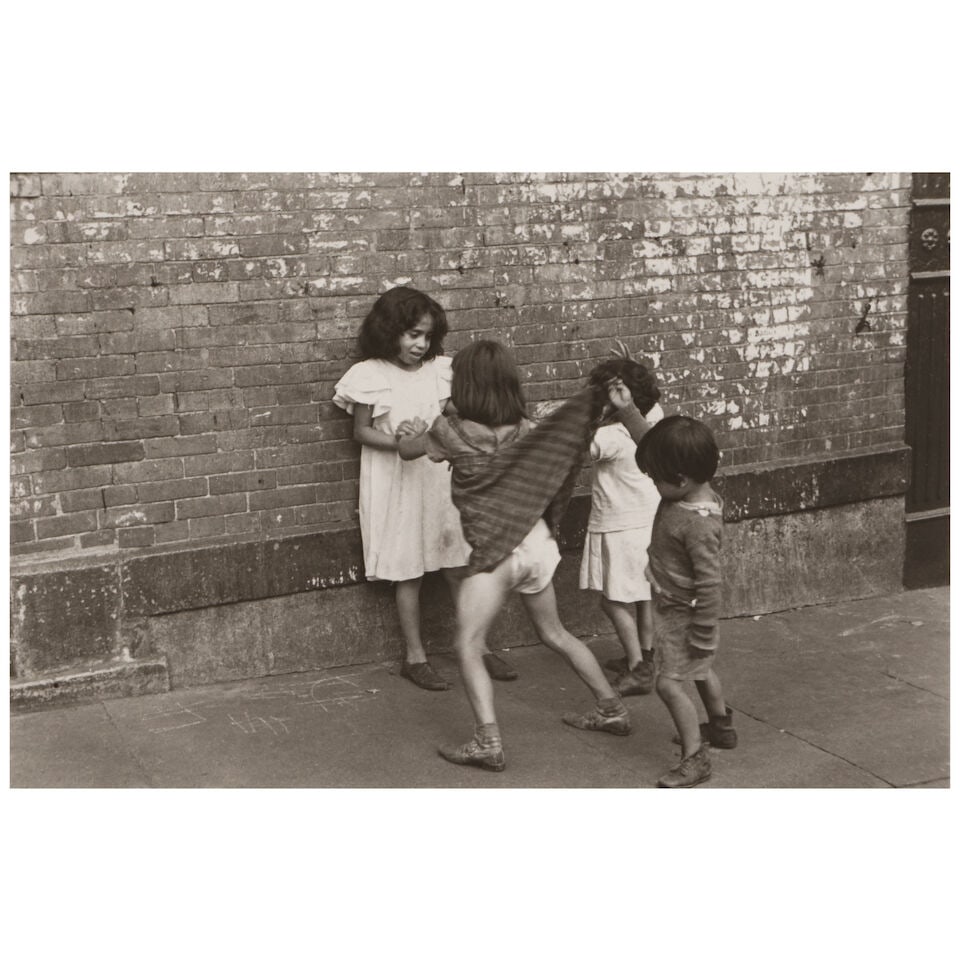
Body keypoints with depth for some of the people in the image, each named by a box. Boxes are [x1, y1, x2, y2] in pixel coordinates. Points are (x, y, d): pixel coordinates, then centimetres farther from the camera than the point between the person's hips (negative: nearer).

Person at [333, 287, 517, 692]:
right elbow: (360, 431, -4)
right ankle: (414, 656, 17)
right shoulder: (370, 376, -8)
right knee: (407, 571, 5)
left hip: (439, 478, 4)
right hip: (396, 482, -3)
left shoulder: (438, 370, 2)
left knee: (461, 565, 7)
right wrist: (395, 441, -21)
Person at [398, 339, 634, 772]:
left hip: (497, 551, -6)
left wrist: (415, 431, 29)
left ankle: (488, 742, -13)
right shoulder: (524, 429, 1)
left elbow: (405, 450, 9)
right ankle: (612, 709, 32)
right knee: (555, 633, 23)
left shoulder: (452, 432, -9)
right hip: (537, 543, 6)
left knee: (467, 647, -1)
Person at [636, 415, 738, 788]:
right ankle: (721, 726, 46)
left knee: (669, 681, -8)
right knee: (701, 670, 26)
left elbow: (708, 583, -29)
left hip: (682, 613, -10)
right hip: (671, 606, 10)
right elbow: (653, 445, 5)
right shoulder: (682, 494, -7)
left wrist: (702, 635, -23)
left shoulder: (699, 523, -33)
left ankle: (695, 758, 0)